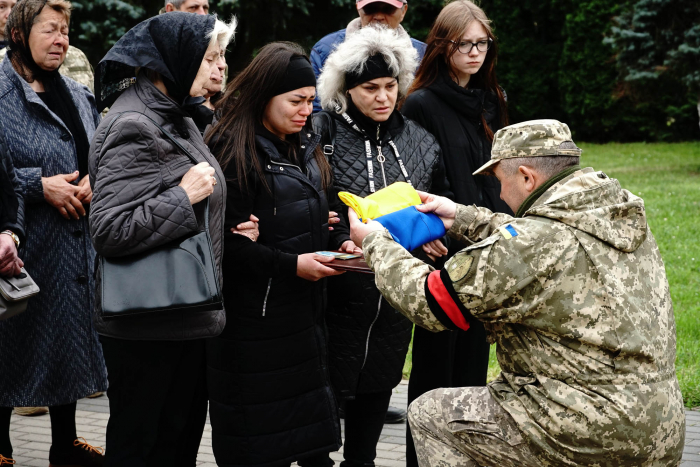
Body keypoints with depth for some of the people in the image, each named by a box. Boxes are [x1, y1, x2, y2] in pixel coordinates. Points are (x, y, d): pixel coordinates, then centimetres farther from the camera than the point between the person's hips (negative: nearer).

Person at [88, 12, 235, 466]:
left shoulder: (180, 121, 13)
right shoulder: (132, 127, -18)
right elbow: (109, 231, -26)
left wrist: (230, 227, 8)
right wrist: (185, 196, -22)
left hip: (186, 321, 9)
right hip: (147, 330, -9)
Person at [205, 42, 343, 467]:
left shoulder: (305, 149, 14)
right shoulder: (234, 152, -12)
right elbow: (228, 241, -16)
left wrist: (334, 250, 2)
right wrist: (291, 265, -21)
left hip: (305, 316, 8)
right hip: (255, 317, -8)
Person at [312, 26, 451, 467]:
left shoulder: (418, 140, 7)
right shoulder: (322, 133, -9)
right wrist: (341, 241, -25)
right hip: (339, 285, -5)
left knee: (380, 381, 17)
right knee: (332, 383, 2)